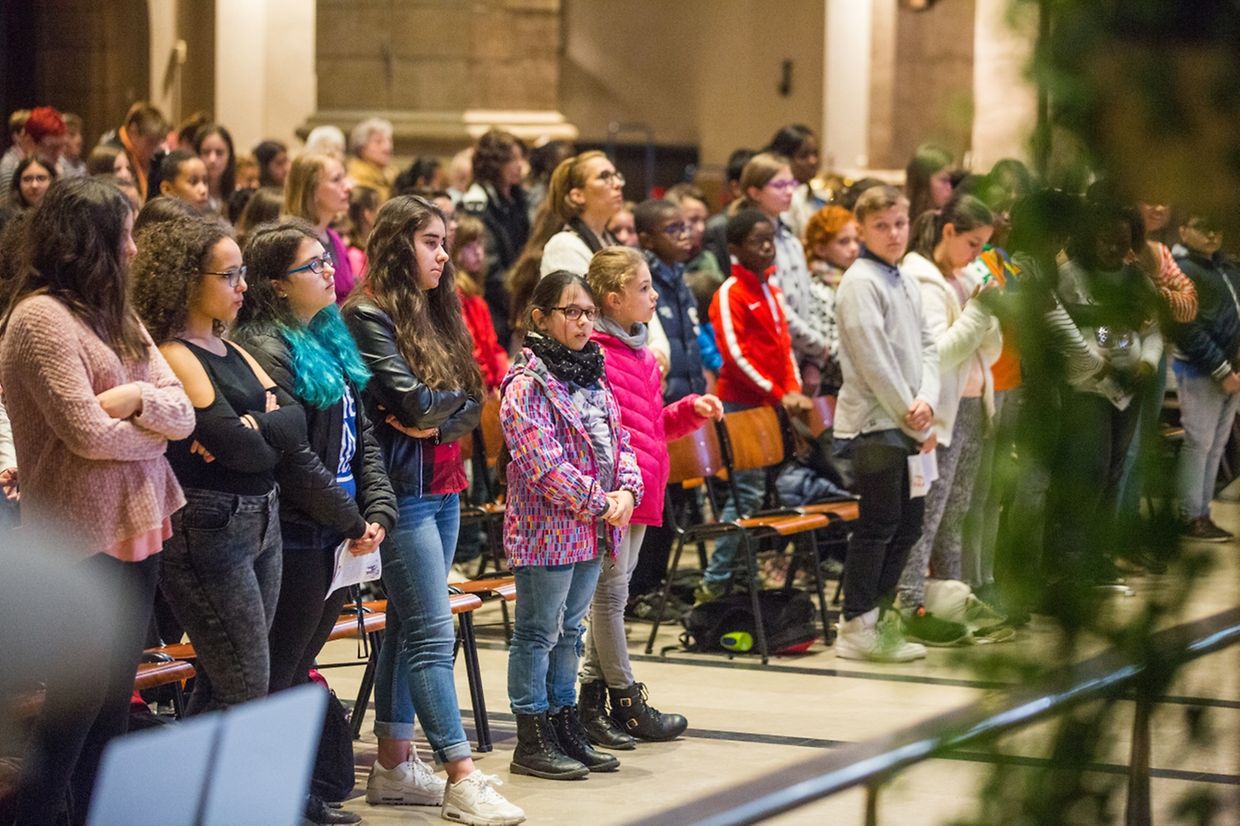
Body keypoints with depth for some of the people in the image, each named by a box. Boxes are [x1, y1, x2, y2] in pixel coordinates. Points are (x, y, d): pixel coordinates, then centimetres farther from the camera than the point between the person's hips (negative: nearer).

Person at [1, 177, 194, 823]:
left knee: (114, 700, 12)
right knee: (76, 704, -3)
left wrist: (136, 397, -15)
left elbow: (183, 412, 5)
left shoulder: (116, 316, 13)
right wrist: (156, 431, -3)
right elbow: (88, 432, -20)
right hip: (84, 539, -8)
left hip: (135, 528, 8)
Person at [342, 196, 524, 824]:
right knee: (433, 634, -10)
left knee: (407, 628, 11)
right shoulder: (369, 317, -10)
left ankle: (393, 766, 17)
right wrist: (451, 396, -1)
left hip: (443, 486, 8)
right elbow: (414, 399, -19)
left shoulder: (436, 313, 14)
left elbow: (471, 405, 8)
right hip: (404, 487, -8)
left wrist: (438, 422, -10)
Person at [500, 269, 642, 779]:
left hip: (593, 529, 8)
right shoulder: (527, 384, -13)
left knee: (569, 631, 15)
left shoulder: (592, 379, 13)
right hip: (546, 528, -8)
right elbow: (543, 464, -20)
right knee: (538, 632, 0)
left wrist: (627, 490, -4)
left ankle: (565, 729, 24)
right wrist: (599, 503, -17)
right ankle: (532, 741, 6)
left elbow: (618, 442, 16)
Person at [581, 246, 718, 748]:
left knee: (613, 590, 13)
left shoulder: (640, 354, 16)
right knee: (611, 591, 0)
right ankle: (627, 703, 6)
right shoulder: (594, 355, -15)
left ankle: (592, 702, 19)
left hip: (640, 489, 10)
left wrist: (691, 410, 9)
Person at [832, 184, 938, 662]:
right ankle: (856, 629, 0)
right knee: (879, 524, -7)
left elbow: (927, 348, 13)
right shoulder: (860, 282, -11)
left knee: (909, 522, 11)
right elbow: (874, 362, -16)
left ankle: (879, 617, 21)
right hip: (873, 422, -9)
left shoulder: (905, 283, 16)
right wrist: (915, 423, -13)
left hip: (906, 424, 9)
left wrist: (926, 401, -7)